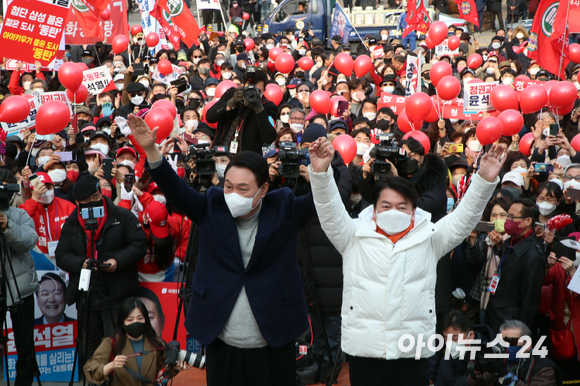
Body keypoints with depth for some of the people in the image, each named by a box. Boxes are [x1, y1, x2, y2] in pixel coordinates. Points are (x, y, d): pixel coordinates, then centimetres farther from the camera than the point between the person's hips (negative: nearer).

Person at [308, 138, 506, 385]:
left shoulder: (429, 238, 7)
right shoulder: (355, 237, 5)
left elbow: (463, 218, 0)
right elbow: (330, 213, -6)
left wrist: (485, 180, -14)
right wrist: (321, 173, -23)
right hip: (364, 350, 0)